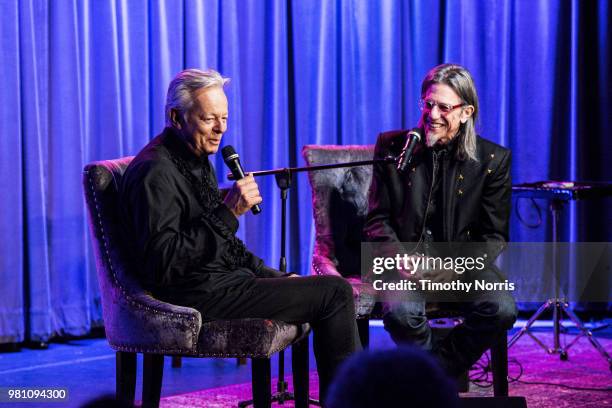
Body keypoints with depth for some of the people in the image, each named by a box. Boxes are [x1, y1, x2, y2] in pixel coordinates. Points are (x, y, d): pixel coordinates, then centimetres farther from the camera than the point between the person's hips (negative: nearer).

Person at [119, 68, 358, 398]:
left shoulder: (198, 160, 15)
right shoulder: (155, 173, -18)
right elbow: (163, 263, -27)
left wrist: (272, 276, 14)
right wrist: (228, 212, -28)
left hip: (226, 279, 11)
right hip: (201, 295, -11)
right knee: (336, 293, -11)